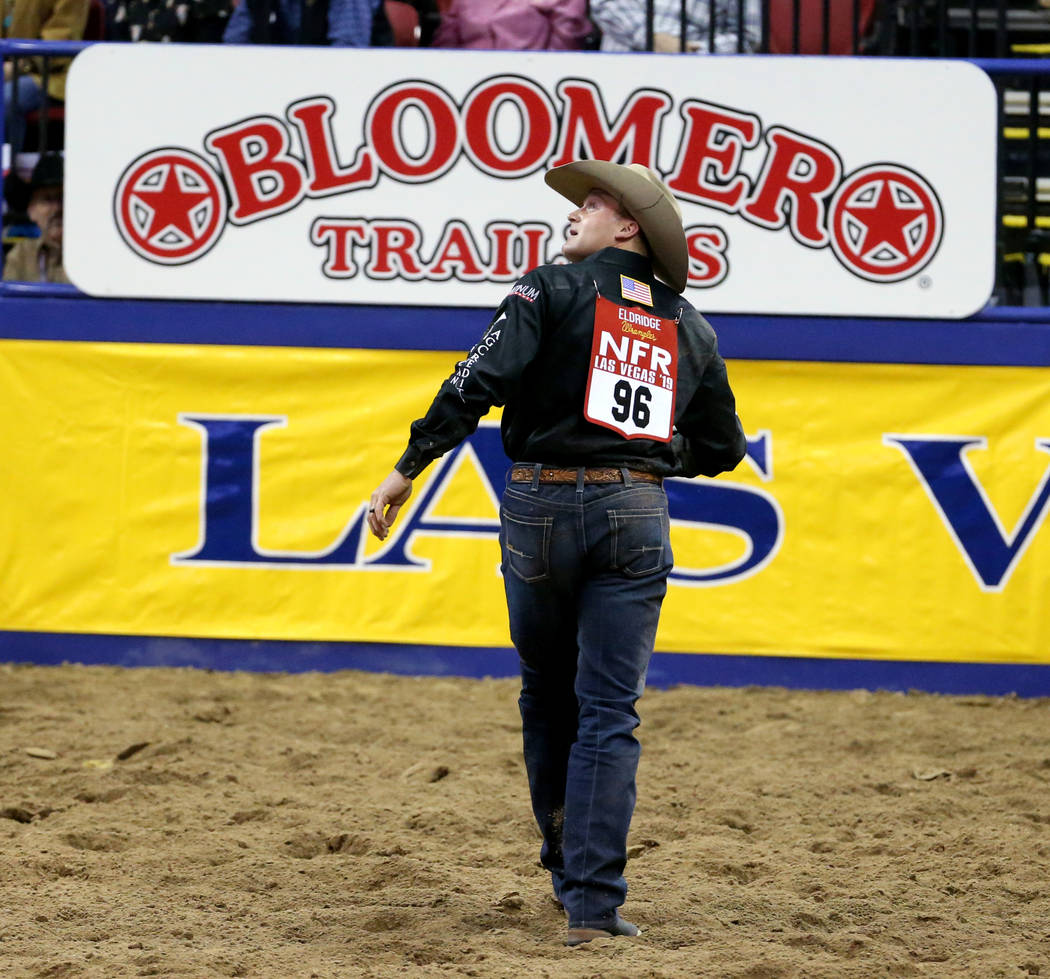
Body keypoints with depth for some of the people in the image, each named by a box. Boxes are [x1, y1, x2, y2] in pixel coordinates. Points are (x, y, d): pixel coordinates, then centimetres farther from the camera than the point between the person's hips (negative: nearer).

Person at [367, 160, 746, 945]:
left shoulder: (552, 291, -2)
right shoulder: (689, 328, 11)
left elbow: (478, 383, -13)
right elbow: (722, 447, 16)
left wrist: (407, 471, -8)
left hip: (543, 508, -2)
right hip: (634, 518, 2)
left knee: (548, 696, 17)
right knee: (610, 714, 0)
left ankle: (568, 870, 27)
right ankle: (594, 905, -9)